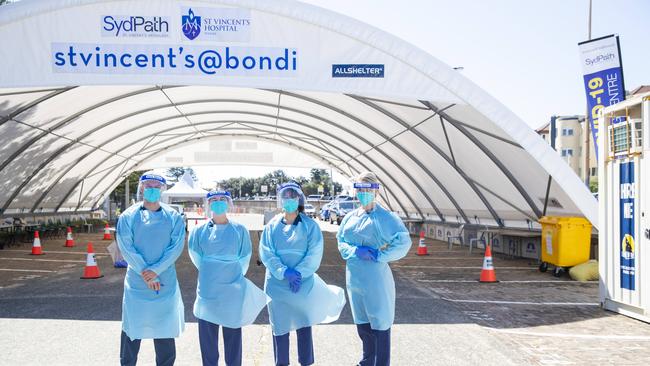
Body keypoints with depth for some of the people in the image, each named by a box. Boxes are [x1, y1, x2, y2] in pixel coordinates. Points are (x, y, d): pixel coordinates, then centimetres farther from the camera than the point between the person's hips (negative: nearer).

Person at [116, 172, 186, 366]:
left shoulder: (173, 217, 2)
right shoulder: (128, 216, 0)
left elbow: (176, 247, -6)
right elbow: (126, 248, -7)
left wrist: (156, 270, -16)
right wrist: (145, 273, -14)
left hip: (165, 282, 1)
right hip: (136, 282, 0)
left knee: (165, 327, 7)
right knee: (132, 326, 5)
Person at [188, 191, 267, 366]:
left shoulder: (240, 230, 1)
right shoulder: (199, 231, 2)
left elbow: (244, 258, 7)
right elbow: (196, 256, 8)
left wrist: (233, 276, 8)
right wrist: (210, 274, 9)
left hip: (233, 291, -1)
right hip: (208, 291, 1)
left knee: (233, 334, 6)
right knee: (207, 335, 6)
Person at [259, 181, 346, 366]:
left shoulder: (310, 225, -1)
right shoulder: (272, 225, 4)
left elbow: (314, 254, -7)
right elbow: (266, 253, -4)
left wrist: (299, 273, -17)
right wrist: (284, 272, -16)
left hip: (303, 284, -1)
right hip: (277, 284, 2)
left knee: (304, 326, 4)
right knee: (280, 326, 8)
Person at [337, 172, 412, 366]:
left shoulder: (384, 217, -9)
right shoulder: (350, 217, 9)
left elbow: (403, 242, -14)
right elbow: (341, 243, 12)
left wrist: (379, 255, -17)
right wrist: (355, 251, -8)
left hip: (376, 277, -6)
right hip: (354, 277, 6)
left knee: (380, 323, 1)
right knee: (361, 322, 18)